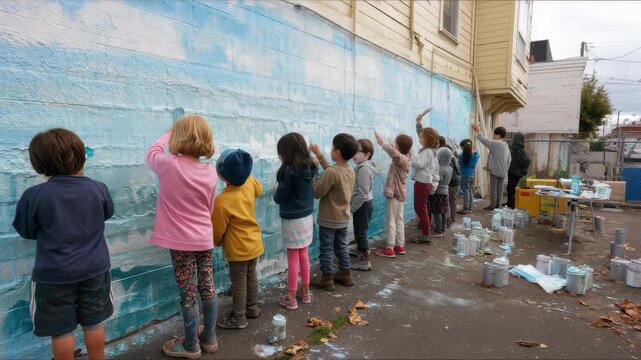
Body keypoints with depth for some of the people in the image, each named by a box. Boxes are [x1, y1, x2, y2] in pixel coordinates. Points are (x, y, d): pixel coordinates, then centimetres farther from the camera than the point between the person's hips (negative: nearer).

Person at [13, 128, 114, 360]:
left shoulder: (34, 196, -15)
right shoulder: (98, 189, -11)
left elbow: (27, 232, 0)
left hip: (54, 275, -2)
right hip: (95, 269, 2)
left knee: (61, 331, 14)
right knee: (94, 324, 17)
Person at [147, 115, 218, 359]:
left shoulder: (169, 165, -16)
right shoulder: (210, 172, -2)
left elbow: (153, 152, 8)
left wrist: (168, 135, 24)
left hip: (181, 242, -4)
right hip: (204, 239, 5)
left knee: (188, 294, 7)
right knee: (207, 289, 15)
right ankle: (209, 338, 33)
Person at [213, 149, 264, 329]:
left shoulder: (222, 201, -27)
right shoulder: (250, 184, -11)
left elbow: (217, 229, -15)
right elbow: (259, 189, 16)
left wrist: (216, 242, 7)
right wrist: (244, 170, 16)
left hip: (238, 249, -7)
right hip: (254, 243, 7)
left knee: (239, 283, 8)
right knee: (251, 277, 21)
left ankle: (238, 318, 21)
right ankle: (252, 308, 36)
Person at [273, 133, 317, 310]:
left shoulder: (289, 170, -20)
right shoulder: (309, 168, 0)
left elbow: (279, 198, -15)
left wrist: (277, 189, 5)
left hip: (292, 220, -7)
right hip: (307, 217, 7)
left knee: (293, 258, 4)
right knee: (304, 255, 17)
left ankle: (291, 298, 16)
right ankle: (305, 292, 30)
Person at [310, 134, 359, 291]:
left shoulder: (331, 172, -25)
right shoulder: (350, 171, 1)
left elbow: (317, 192, -20)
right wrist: (319, 155, 18)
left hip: (328, 219, -7)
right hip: (343, 218, 7)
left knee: (326, 250, 5)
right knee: (342, 247, 19)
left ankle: (327, 280, 14)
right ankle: (346, 275, 28)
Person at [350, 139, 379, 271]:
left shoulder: (364, 169, -22)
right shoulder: (363, 167, 9)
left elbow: (362, 193, -24)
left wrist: (351, 207, -17)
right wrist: (352, 205, 12)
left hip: (362, 205, -10)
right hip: (364, 204, 10)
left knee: (360, 233, 0)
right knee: (360, 232, 18)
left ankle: (365, 262, 10)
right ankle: (362, 257, 29)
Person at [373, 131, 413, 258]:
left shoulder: (401, 158, -20)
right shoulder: (405, 158, 9)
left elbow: (393, 151, -39)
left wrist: (381, 142, -31)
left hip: (395, 193, -10)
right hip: (399, 193, 10)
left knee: (390, 220, -4)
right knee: (399, 220, 15)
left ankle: (389, 248, 1)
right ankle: (400, 246, 23)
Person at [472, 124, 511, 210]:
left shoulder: (496, 143, -14)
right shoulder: (506, 145, 15)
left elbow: (485, 140, -17)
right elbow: (508, 160, 16)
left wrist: (478, 131, -6)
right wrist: (505, 169, 20)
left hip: (495, 171, -8)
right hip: (503, 171, 8)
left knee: (493, 188, -4)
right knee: (499, 188, 11)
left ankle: (492, 206, -1)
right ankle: (498, 205, 16)